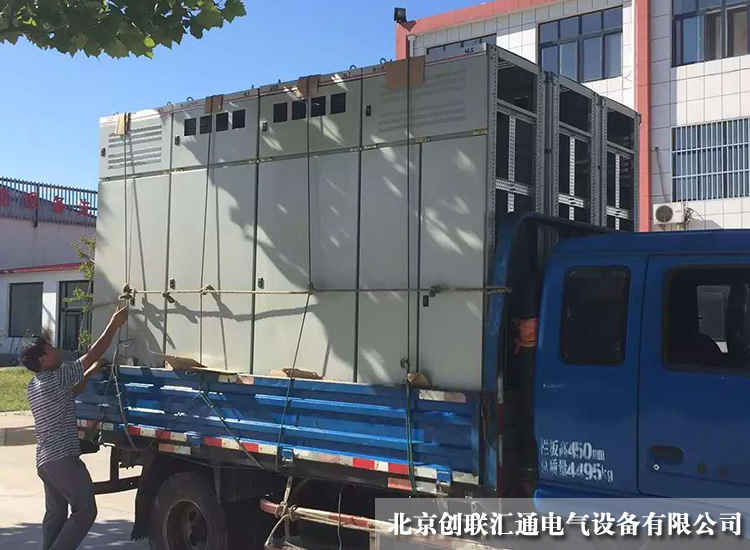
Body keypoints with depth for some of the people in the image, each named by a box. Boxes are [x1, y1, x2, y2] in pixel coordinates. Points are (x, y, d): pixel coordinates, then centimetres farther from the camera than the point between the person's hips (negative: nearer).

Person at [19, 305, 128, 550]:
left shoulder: (34, 385, 15)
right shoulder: (56, 377, -12)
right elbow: (93, 354, -9)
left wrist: (91, 372, 26)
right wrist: (114, 324, -3)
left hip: (44, 461, 10)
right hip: (63, 458, -10)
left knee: (55, 515, 15)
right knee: (85, 512, -6)